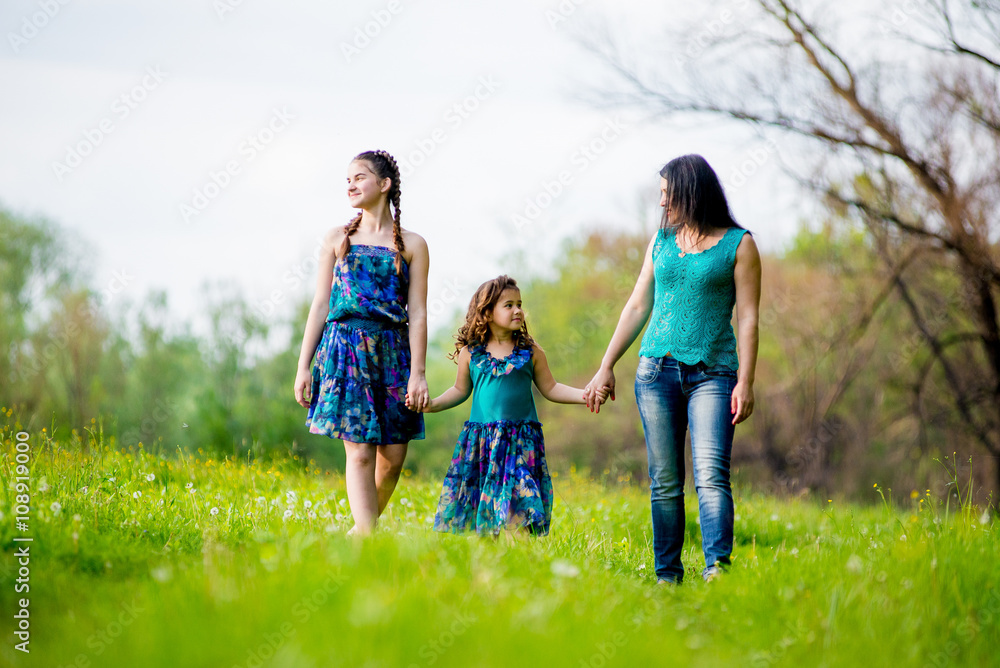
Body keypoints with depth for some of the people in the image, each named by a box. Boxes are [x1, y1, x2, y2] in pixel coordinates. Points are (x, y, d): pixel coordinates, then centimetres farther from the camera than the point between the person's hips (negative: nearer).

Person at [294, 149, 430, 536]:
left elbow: (417, 312, 2)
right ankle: (366, 536, -13)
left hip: (392, 351, 1)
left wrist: (418, 371, -6)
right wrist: (303, 366, 3)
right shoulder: (338, 239, 10)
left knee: (393, 456, 0)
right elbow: (320, 306, 9)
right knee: (360, 450, -10)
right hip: (346, 346, -1)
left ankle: (364, 527, 20)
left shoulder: (412, 245, 7)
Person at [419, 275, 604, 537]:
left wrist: (584, 395, -1)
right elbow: (461, 390, 16)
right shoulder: (470, 353, 4)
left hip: (521, 442, -1)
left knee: (521, 506, -10)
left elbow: (550, 388, 10)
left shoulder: (530, 352, 4)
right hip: (481, 439, 1)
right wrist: (432, 405, 4)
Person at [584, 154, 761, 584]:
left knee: (711, 474, -18)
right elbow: (638, 307, 18)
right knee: (664, 481, 2)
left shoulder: (738, 244, 2)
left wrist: (746, 382, -10)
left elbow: (747, 318, -2)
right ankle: (667, 575, 5)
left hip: (712, 373, -4)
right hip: (657, 369, 4)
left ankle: (717, 567, -26)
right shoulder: (661, 241, 14)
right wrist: (606, 367, 14)